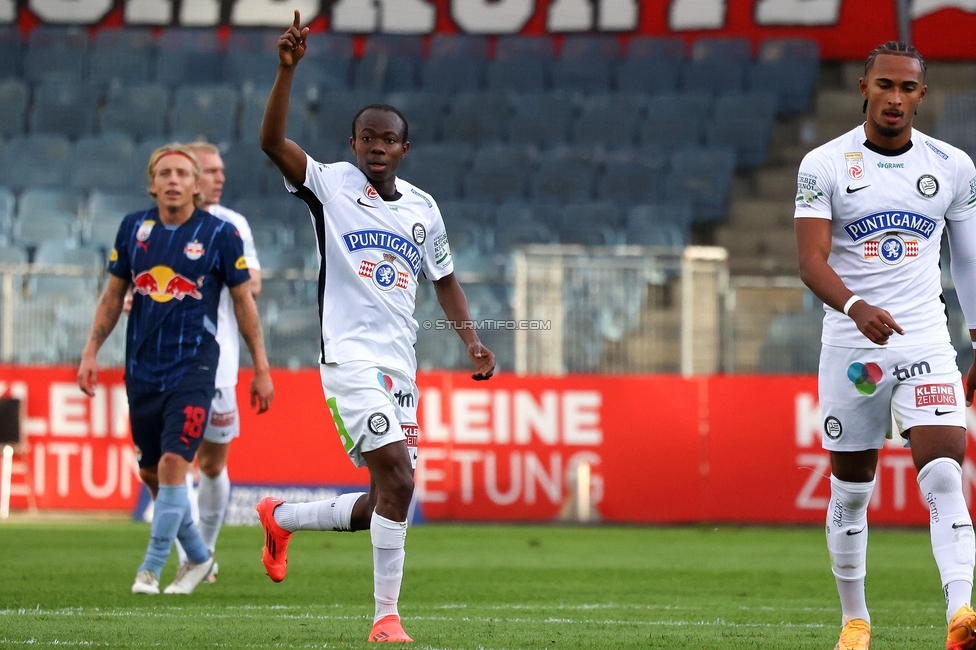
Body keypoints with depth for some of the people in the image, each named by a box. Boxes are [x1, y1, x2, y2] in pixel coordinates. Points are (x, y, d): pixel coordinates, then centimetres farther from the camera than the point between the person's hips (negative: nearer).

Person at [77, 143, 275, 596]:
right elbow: (113, 295, 13)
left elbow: (243, 302, 2)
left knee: (173, 463, -16)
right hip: (142, 368, 4)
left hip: (193, 368, -4)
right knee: (151, 472, 9)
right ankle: (198, 557, 28)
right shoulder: (133, 228, 5)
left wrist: (261, 368, 2)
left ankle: (150, 569, -9)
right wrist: (91, 351, 5)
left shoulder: (220, 235, -4)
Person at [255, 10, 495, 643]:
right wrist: (288, 69, -28)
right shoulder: (331, 184, -1)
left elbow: (444, 278, 25)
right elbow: (273, 142, -17)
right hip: (351, 358, -6)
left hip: (401, 365, 6)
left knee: (391, 499, 7)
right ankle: (386, 616, -11)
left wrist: (472, 340, 12)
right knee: (398, 481, -19)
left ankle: (282, 517, 32)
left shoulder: (423, 207, 13)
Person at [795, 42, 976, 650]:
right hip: (852, 345, 0)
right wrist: (856, 307, -32)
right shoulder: (825, 165, -3)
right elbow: (812, 261, -13)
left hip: (927, 345, 0)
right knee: (851, 490, 10)